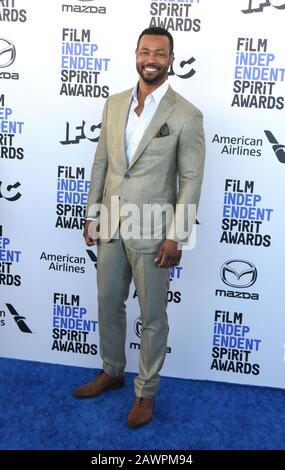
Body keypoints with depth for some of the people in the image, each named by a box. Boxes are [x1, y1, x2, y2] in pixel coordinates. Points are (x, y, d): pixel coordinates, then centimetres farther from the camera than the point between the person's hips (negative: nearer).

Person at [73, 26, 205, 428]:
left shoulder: (187, 115, -9)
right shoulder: (114, 104, 6)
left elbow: (192, 180, -9)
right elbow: (101, 162, 10)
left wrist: (176, 237, -12)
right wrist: (92, 215, 8)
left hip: (151, 230, -5)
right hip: (110, 225, 5)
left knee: (152, 316, 8)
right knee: (108, 304, 18)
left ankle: (147, 391, 28)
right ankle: (112, 372, 41)